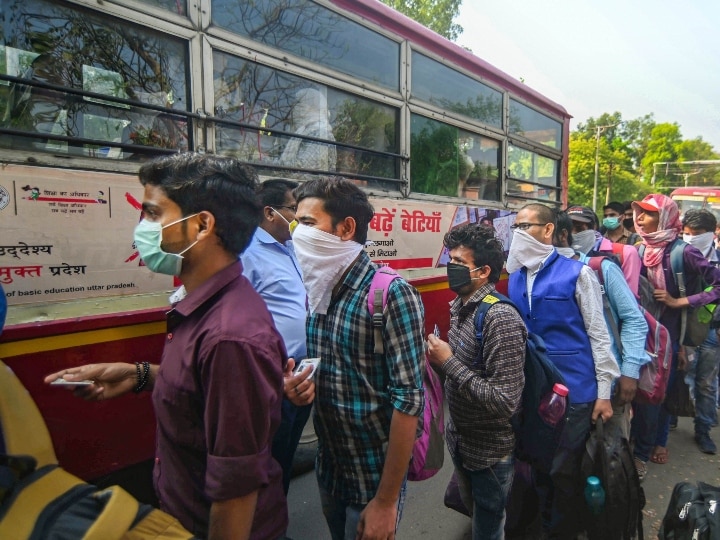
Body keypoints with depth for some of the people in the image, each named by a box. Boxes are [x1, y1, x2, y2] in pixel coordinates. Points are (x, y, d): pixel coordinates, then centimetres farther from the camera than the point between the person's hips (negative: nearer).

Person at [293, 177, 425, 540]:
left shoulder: (391, 294, -22)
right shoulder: (315, 291, -1)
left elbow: (408, 399, -22)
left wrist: (386, 500, -17)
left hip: (374, 475, -6)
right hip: (328, 470, 6)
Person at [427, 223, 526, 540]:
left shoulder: (500, 319, -28)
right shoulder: (459, 305, -1)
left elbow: (505, 401, -31)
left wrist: (449, 363, -28)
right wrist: (438, 359, -3)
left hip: (489, 453, -8)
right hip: (460, 441, 8)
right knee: (470, 510, 29)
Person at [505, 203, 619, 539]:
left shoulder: (576, 273, -10)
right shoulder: (515, 278, 4)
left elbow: (598, 333, -8)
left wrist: (604, 391, -9)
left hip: (572, 389, -5)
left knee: (564, 471, 9)